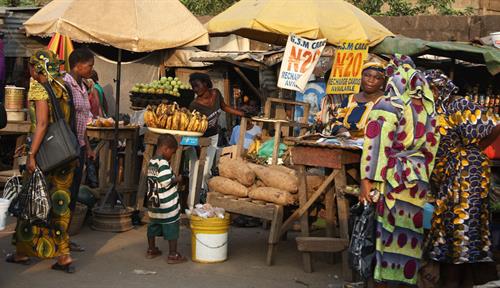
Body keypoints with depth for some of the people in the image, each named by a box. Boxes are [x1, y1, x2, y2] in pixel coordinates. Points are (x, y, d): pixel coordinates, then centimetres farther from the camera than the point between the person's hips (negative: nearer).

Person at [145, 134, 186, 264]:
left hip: (153, 203, 8)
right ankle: (173, 255, 7)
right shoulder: (163, 163, -19)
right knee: (171, 229, 2)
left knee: (153, 226, 19)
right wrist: (176, 179, -8)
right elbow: (166, 182, -25)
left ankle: (151, 250, 31)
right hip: (167, 204, -8)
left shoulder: (151, 162, 7)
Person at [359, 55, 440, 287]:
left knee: (385, 228, 4)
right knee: (410, 231, 12)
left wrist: (367, 179, -16)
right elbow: (431, 144, 9)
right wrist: (424, 173, 16)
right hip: (418, 178, 5)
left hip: (391, 177, -5)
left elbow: (377, 144, -16)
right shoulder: (426, 109, 5)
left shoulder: (387, 107, -11)